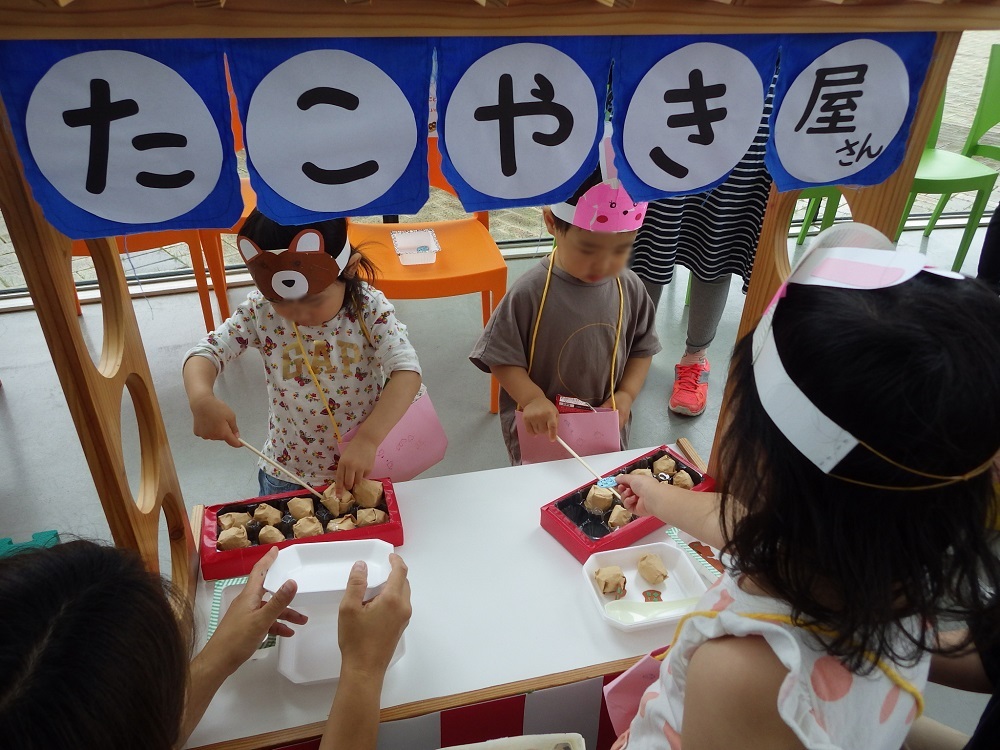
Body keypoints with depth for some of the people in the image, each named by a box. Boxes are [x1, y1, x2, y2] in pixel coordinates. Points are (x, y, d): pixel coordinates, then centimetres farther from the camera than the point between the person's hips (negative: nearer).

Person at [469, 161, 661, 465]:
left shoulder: (631, 289, -10)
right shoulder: (529, 292, -21)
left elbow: (642, 349, 3)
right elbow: (501, 357, -14)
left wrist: (627, 395, -11)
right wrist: (533, 399, -27)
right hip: (540, 430, -3)